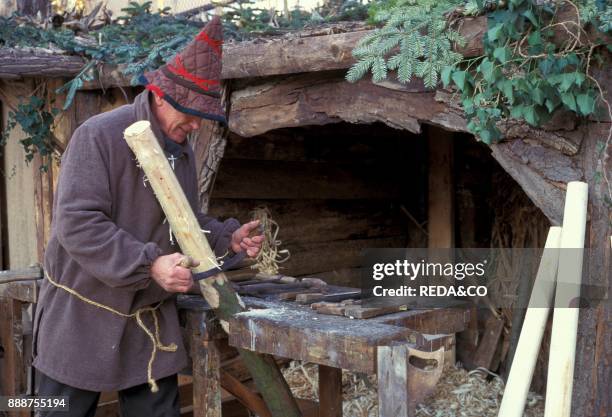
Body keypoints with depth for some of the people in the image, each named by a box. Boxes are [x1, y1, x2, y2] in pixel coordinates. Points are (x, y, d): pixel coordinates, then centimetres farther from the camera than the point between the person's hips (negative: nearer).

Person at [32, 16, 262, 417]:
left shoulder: (181, 150, 7)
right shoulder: (99, 136, -18)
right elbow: (77, 224, -25)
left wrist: (228, 237, -1)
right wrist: (149, 264, -31)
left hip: (151, 320, 7)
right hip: (82, 316, -6)